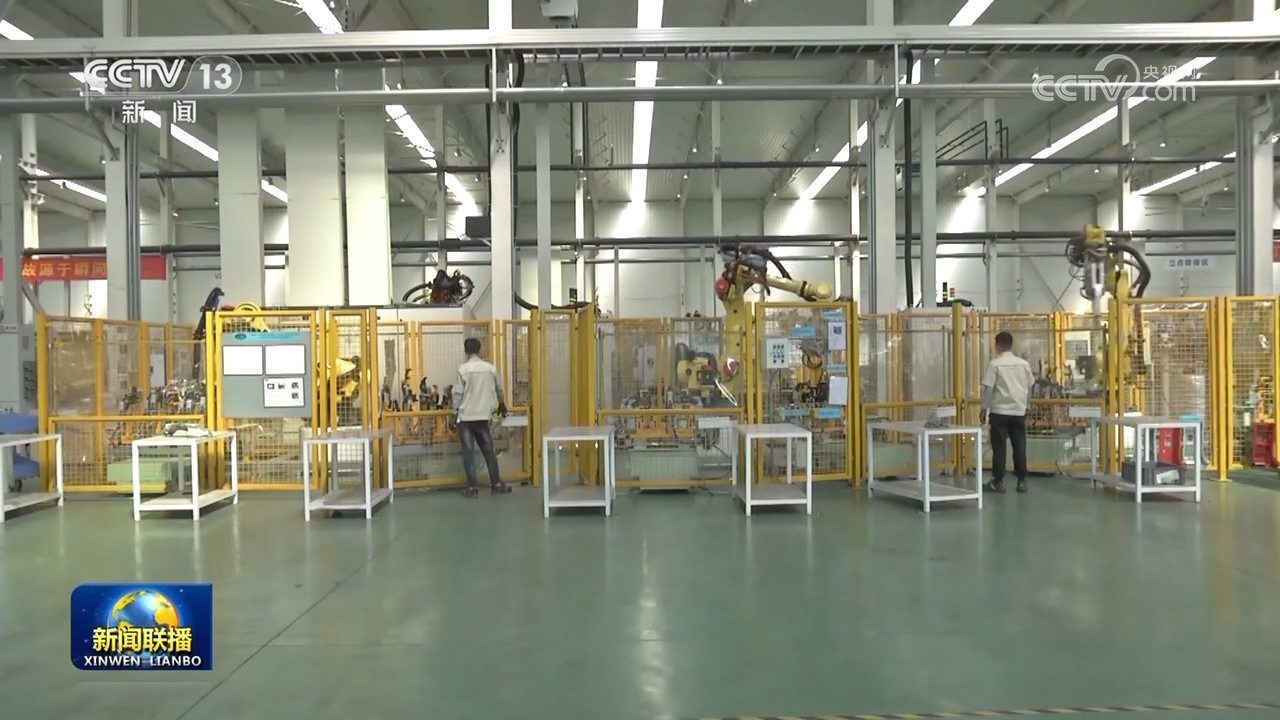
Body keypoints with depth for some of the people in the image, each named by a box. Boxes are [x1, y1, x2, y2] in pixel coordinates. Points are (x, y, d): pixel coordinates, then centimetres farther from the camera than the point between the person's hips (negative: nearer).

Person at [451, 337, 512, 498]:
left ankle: (472, 488, 3)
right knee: (488, 451, 11)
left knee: (468, 452, 3)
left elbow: (457, 393, -8)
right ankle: (496, 485, 16)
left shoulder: (463, 369, -10)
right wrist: (502, 405, 33)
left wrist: (455, 411, 4)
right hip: (483, 416, 3)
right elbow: (499, 389, 15)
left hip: (465, 417, -3)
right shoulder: (491, 368, 1)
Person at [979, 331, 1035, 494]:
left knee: (999, 447, 1)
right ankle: (1022, 481, 11)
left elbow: (988, 388, -10)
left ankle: (998, 482, 4)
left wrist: (984, 409, -3)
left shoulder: (995, 364, -8)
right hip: (1019, 411, 4)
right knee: (1019, 447, 8)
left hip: (1000, 411, -4)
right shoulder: (1024, 364, 5)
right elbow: (1030, 387, 12)